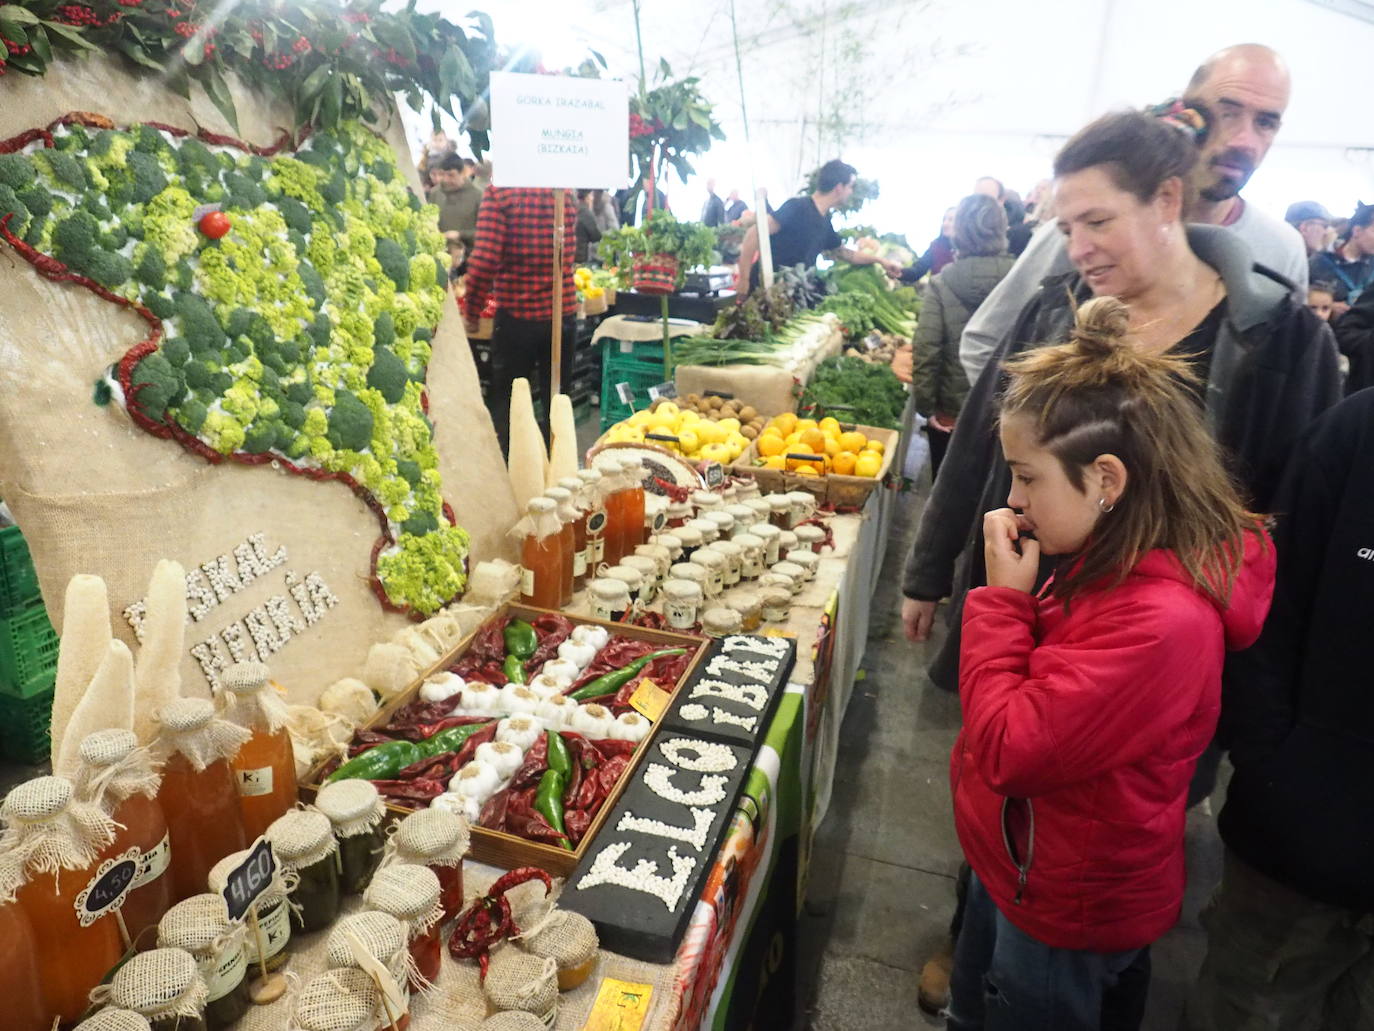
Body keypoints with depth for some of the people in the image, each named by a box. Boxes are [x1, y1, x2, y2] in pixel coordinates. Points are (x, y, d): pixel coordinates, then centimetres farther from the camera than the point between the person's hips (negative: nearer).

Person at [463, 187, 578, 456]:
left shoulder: (500, 190, -11)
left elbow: (484, 259, -18)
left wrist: (471, 313, -7)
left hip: (516, 315, -3)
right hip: (562, 315, 4)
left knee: (504, 403, 9)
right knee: (556, 401, 14)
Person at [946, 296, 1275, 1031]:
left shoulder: (1158, 620, -35)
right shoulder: (1114, 563, -6)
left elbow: (1007, 752, -32)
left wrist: (1003, 599, -27)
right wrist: (1012, 598, -8)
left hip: (1067, 915, -8)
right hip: (1018, 858, 8)